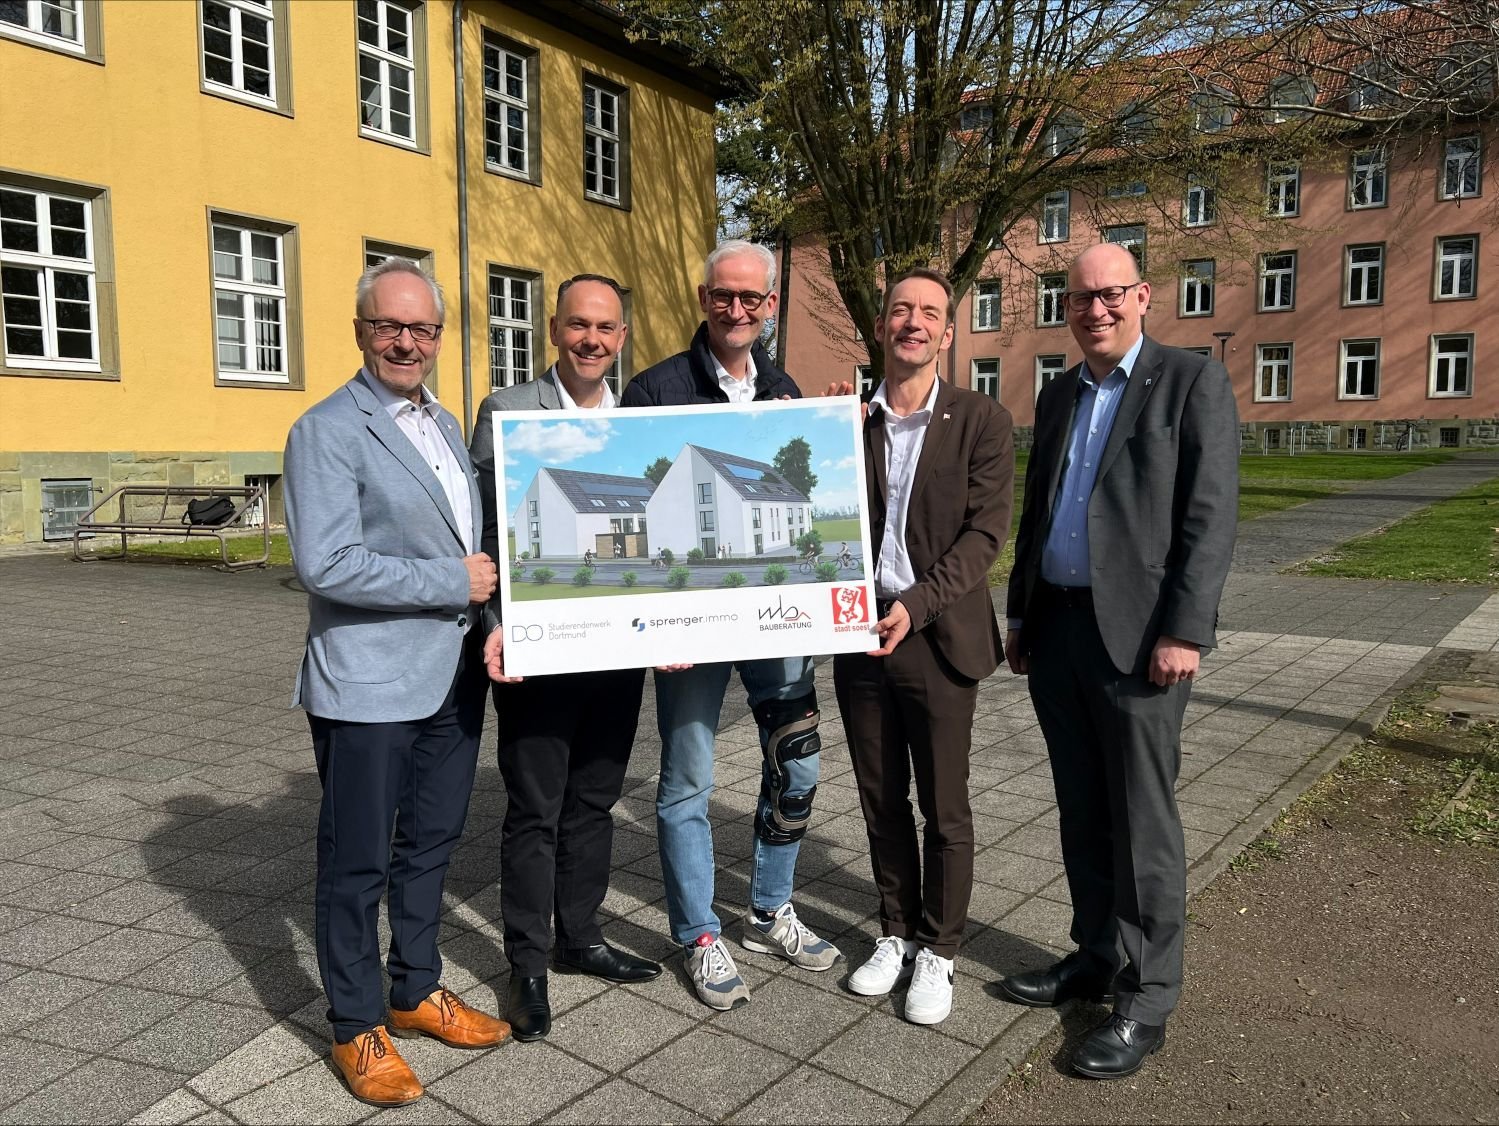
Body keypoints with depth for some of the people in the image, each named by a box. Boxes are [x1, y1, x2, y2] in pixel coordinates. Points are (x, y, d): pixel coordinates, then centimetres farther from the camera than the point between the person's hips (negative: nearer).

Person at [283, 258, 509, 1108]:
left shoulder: (446, 424, 13)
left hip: (455, 677, 7)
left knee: (431, 844, 18)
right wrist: (453, 582, -16)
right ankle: (358, 1028, 25)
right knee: (360, 862, 8)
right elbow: (327, 564, -22)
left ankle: (418, 991, 36)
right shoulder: (328, 431, -11)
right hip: (370, 685, -7)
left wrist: (493, 619, 5)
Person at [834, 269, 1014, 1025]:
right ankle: (896, 933, 34)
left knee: (943, 810, 8)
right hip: (860, 635, 3)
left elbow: (985, 532, -10)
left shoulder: (981, 421, -3)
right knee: (882, 802, 15)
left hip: (938, 639, -3)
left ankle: (937, 951, 27)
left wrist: (916, 605, -20)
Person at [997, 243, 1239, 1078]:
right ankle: (1097, 955, 30)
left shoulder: (1194, 382, -3)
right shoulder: (1058, 397, 16)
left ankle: (1147, 1000, 14)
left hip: (1137, 631, -6)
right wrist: (1021, 615, 15)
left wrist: (1183, 631, -17)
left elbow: (1211, 517, -10)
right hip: (1058, 627, 6)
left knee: (1143, 822, 1)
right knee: (1083, 813, 14)